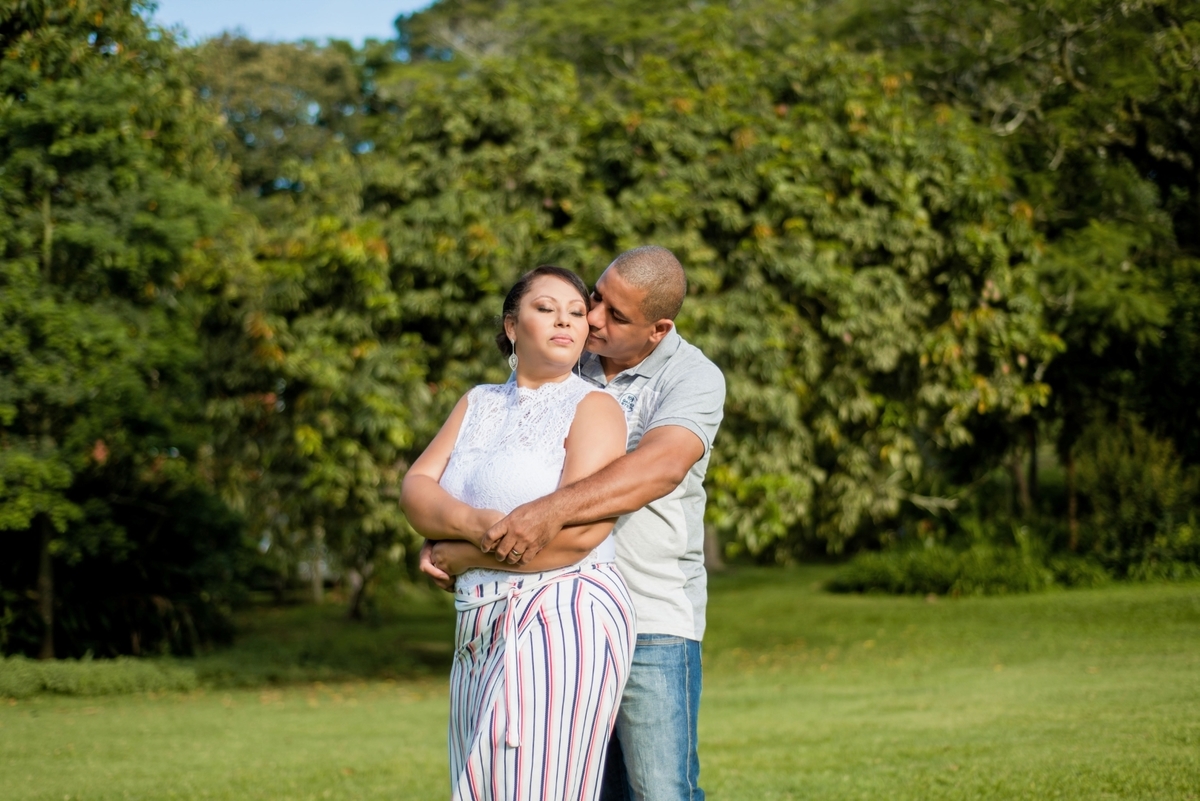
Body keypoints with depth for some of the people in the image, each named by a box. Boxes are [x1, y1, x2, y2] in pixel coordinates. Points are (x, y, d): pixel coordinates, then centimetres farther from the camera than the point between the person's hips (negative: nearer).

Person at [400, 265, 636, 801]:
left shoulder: (592, 409, -2)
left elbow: (578, 531, -17)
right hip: (482, 636, 7)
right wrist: (475, 523, -18)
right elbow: (416, 490, 5)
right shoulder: (478, 404, 17)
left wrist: (461, 556, -7)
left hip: (566, 622, -7)